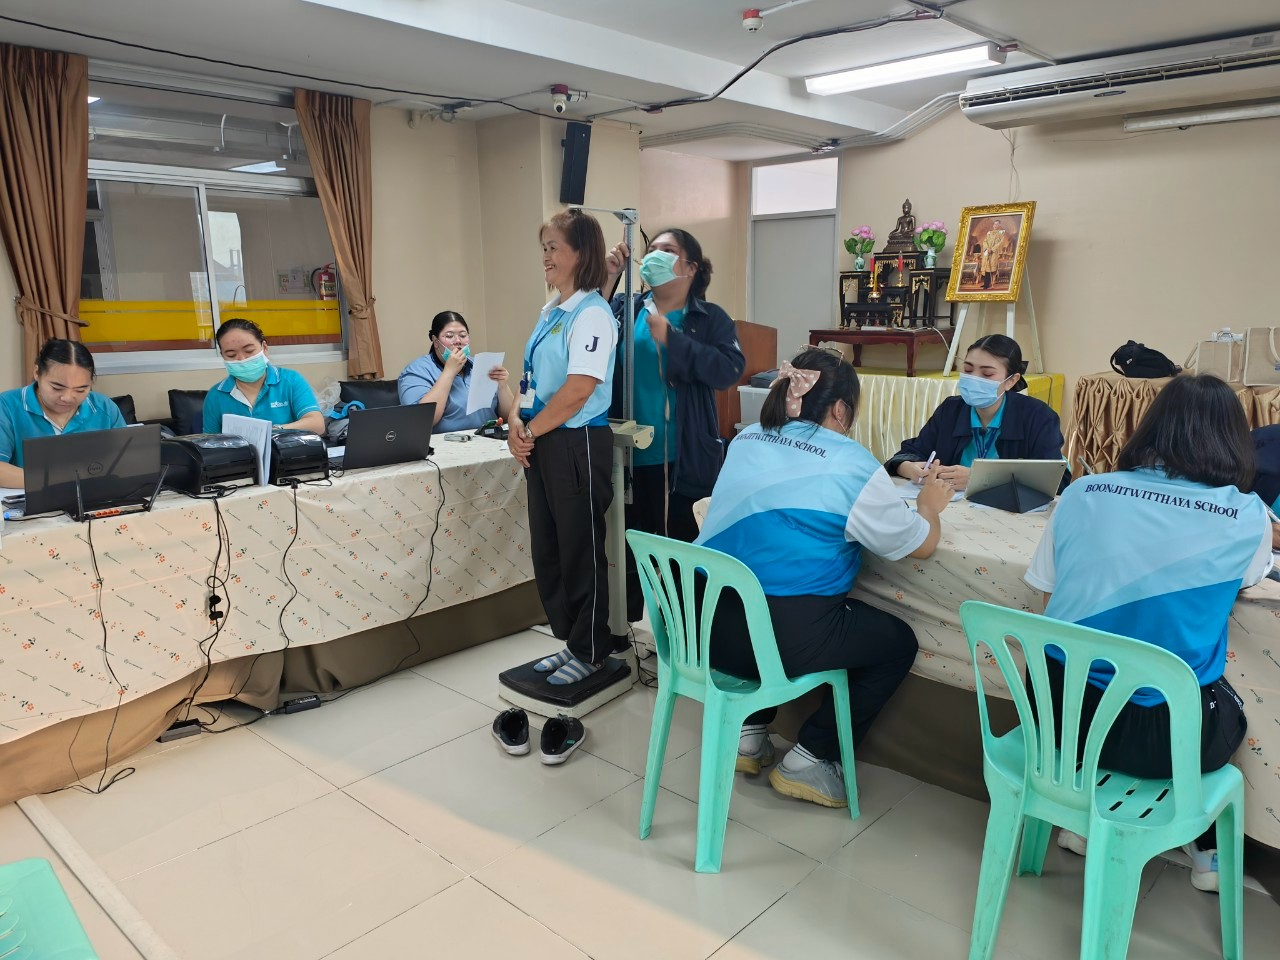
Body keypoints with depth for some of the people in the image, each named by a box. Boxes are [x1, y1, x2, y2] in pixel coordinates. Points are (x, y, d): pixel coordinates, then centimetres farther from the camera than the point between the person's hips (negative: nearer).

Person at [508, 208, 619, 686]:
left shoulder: (592, 315, -15)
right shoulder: (551, 310, 13)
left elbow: (577, 391, -21)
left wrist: (531, 431, -11)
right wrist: (517, 422, -1)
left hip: (577, 444, -9)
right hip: (543, 444, 9)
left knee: (581, 551, 4)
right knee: (546, 549, 15)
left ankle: (590, 652, 21)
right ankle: (569, 640, 32)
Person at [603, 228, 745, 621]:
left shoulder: (710, 318, -1)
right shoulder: (624, 309, 7)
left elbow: (729, 370, -17)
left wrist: (669, 338, -18)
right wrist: (607, 279, -15)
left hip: (683, 462, -2)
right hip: (629, 456, 3)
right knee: (629, 547, 14)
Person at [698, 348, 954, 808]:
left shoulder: (746, 442, 11)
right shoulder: (851, 464, -6)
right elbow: (920, 544, 4)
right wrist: (930, 505, 26)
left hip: (707, 624, 6)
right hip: (786, 636, -6)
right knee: (898, 641, 18)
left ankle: (749, 735, 30)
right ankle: (808, 760, 17)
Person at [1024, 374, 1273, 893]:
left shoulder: (1081, 494, -4)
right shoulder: (1247, 517, -7)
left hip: (1061, 711, 1)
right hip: (1167, 738, -1)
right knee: (1228, 708, 32)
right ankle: (1207, 852, 46)